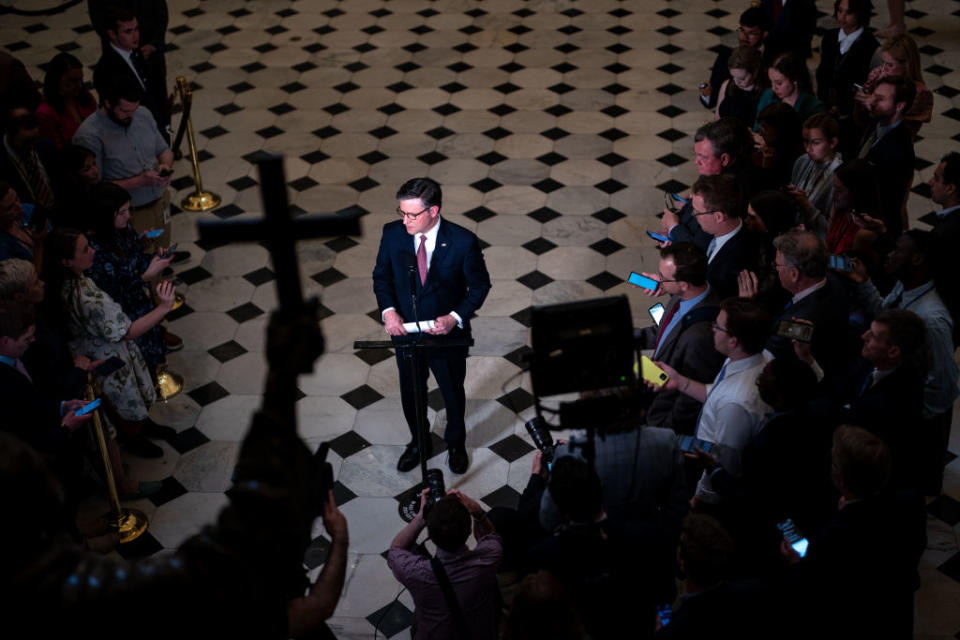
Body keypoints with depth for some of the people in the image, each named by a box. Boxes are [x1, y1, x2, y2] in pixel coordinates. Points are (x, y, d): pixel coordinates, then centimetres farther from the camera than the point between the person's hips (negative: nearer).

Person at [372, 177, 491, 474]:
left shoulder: (463, 241, -24)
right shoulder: (392, 233, -15)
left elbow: (480, 285, -11)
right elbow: (382, 276, 0)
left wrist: (455, 317, -24)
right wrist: (388, 310, -17)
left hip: (448, 335, -2)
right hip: (405, 331, 2)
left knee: (453, 393, 22)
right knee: (411, 393, 23)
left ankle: (456, 444, 51)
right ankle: (418, 442, 52)